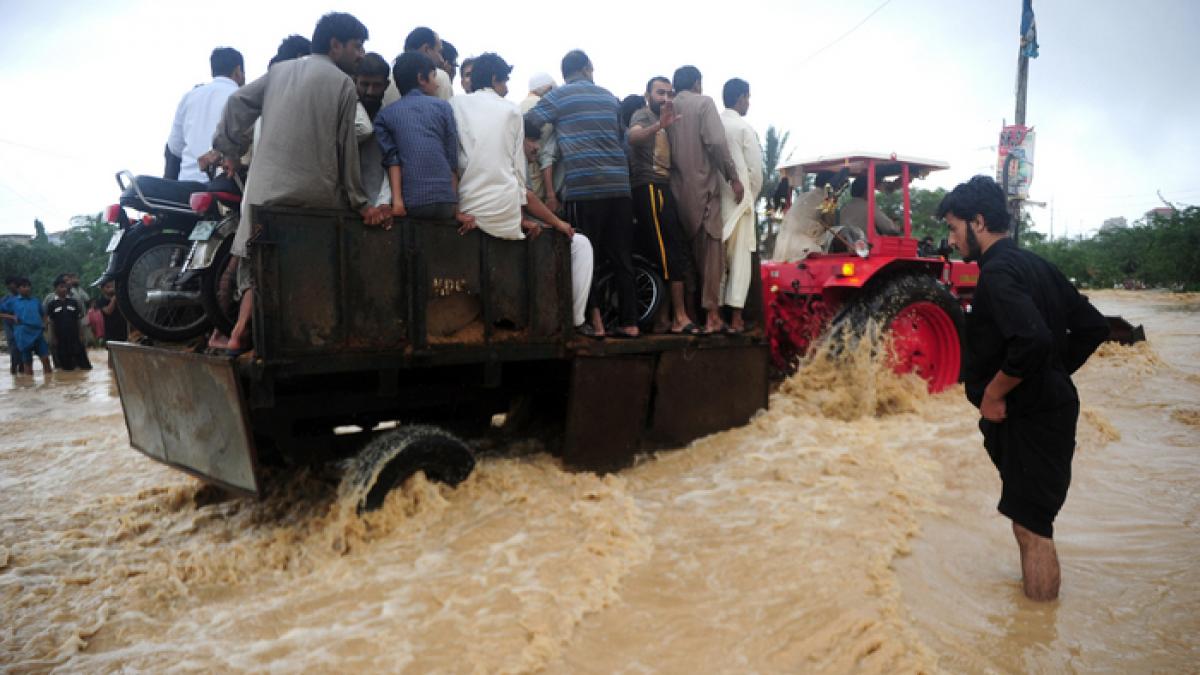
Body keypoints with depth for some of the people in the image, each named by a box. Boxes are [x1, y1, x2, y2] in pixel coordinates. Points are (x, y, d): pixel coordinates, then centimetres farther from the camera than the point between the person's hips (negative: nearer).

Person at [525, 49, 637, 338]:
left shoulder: (558, 96, 4)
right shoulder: (609, 97, 18)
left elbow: (528, 124, -1)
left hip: (583, 187, -4)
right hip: (619, 186, 4)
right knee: (621, 257, 7)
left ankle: (595, 323, 2)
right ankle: (629, 323, 9)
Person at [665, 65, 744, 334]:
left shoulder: (667, 109, 13)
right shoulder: (703, 103, 0)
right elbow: (716, 142, -12)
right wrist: (733, 177, -8)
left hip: (675, 190, 5)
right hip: (702, 188, -5)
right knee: (710, 251, -2)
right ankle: (711, 314, -6)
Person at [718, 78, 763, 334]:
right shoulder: (744, 128, -5)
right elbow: (755, 170, -5)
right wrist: (751, 197, 11)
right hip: (738, 200, -4)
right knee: (740, 258, 1)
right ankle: (735, 315, -1)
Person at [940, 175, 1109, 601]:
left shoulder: (998, 272, -18)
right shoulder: (1033, 265, 10)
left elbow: (1032, 340, -34)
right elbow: (1092, 327, 14)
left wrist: (992, 394, -21)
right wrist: (1054, 374, 13)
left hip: (1030, 420, -10)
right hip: (1049, 404, 10)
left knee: (1032, 528, 0)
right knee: (1030, 522, 22)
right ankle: (1034, 598, 38)